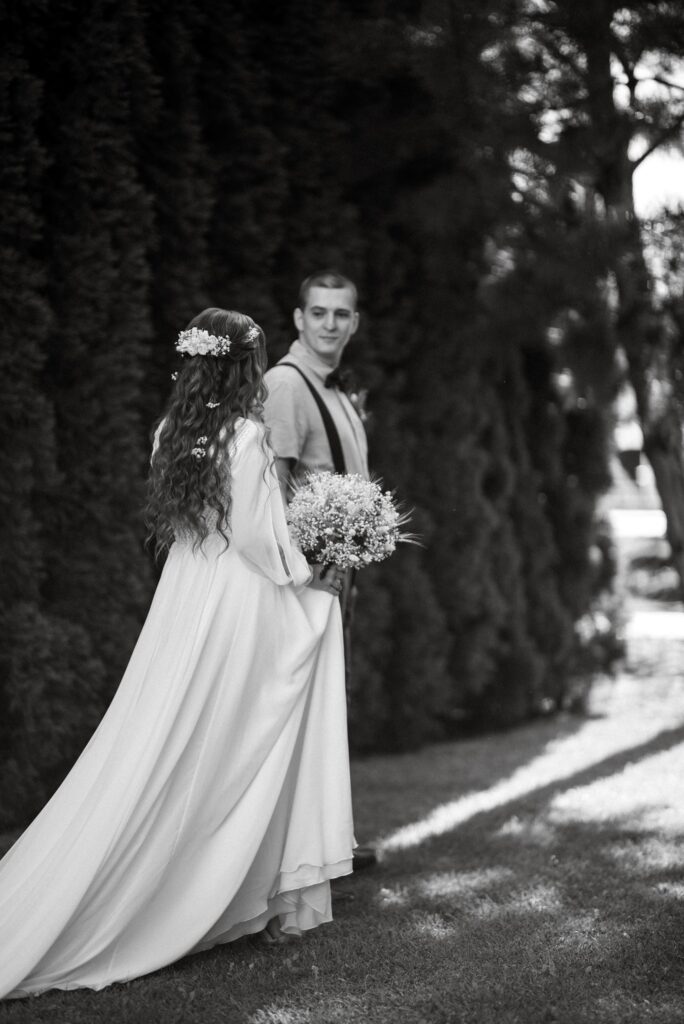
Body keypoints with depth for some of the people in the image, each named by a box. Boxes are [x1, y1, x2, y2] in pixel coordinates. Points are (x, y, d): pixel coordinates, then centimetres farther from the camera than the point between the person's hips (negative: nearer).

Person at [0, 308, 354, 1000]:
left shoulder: (173, 431, 7)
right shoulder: (245, 433, -14)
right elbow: (255, 534, -17)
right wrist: (311, 576, -2)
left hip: (183, 598, 7)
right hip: (240, 600, -6)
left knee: (162, 751, 10)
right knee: (236, 756, 2)